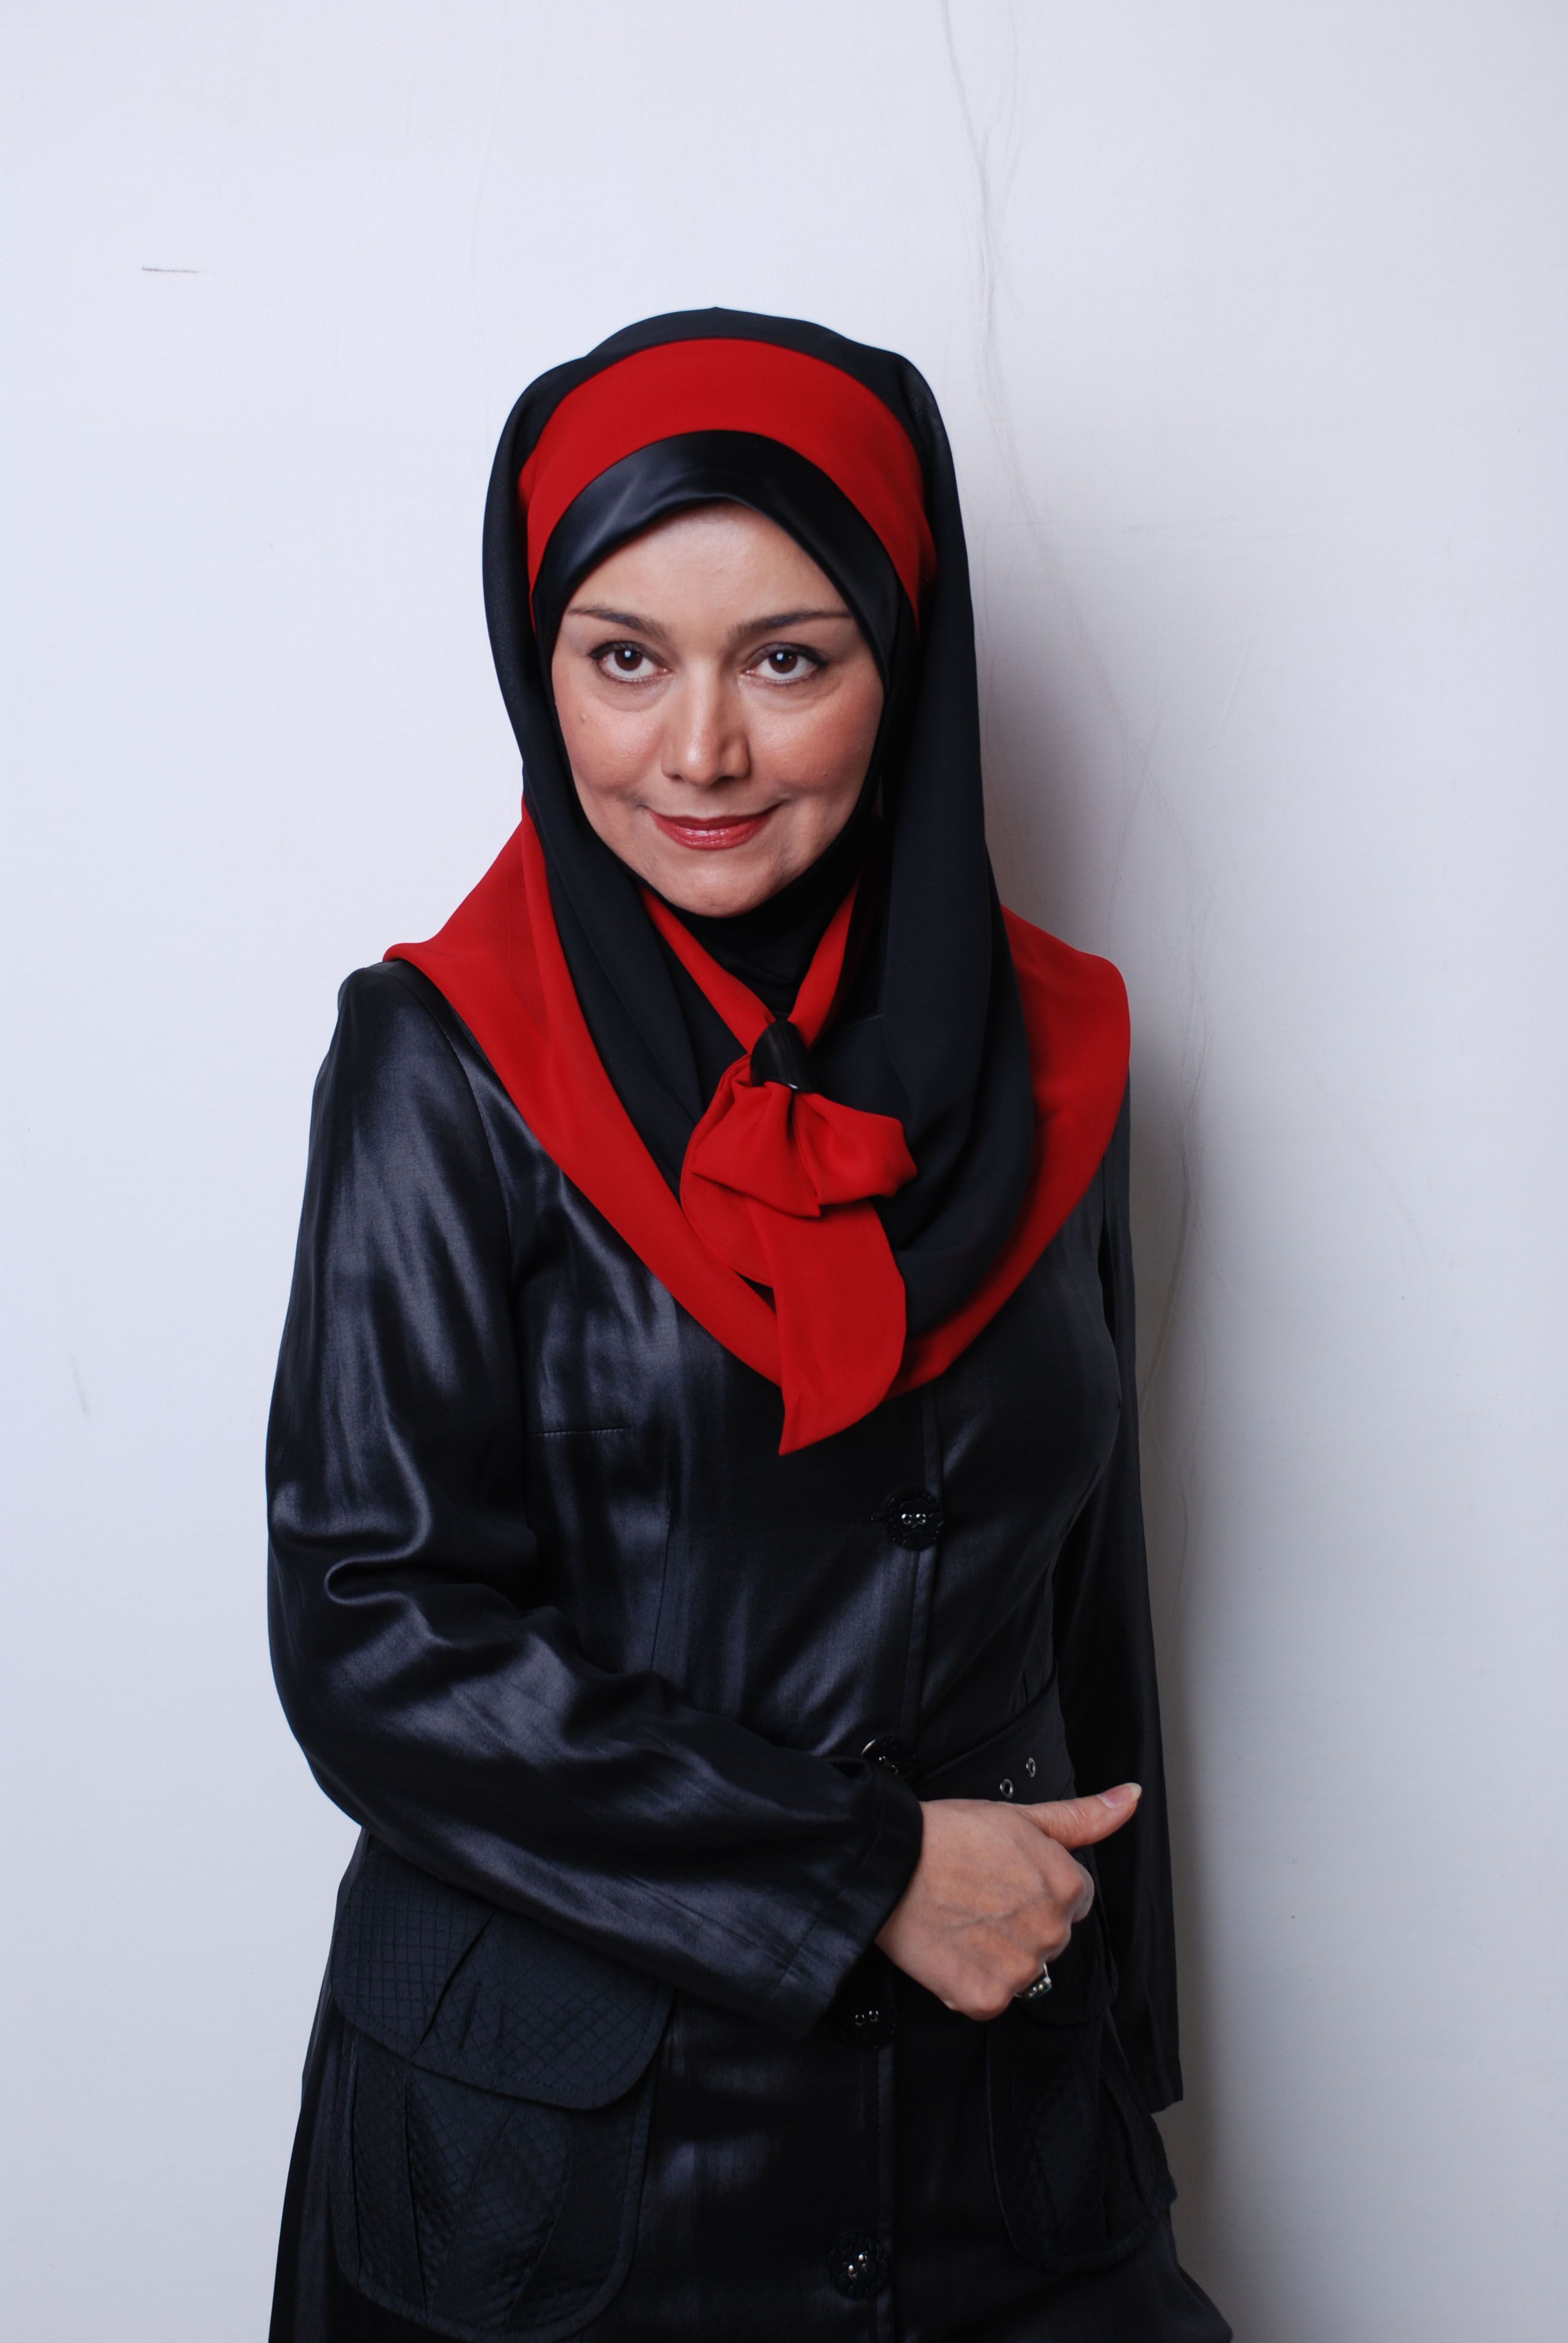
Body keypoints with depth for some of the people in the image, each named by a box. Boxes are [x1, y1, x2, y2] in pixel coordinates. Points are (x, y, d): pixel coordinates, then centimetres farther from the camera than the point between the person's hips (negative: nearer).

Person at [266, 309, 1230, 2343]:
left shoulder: (1038, 1061, 2)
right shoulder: (445, 1071, -10)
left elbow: (1083, 1597, 8)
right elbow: (376, 1638, -14)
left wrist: (1117, 2034, 10)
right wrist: (869, 1871, -14)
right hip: (561, 2128, -3)